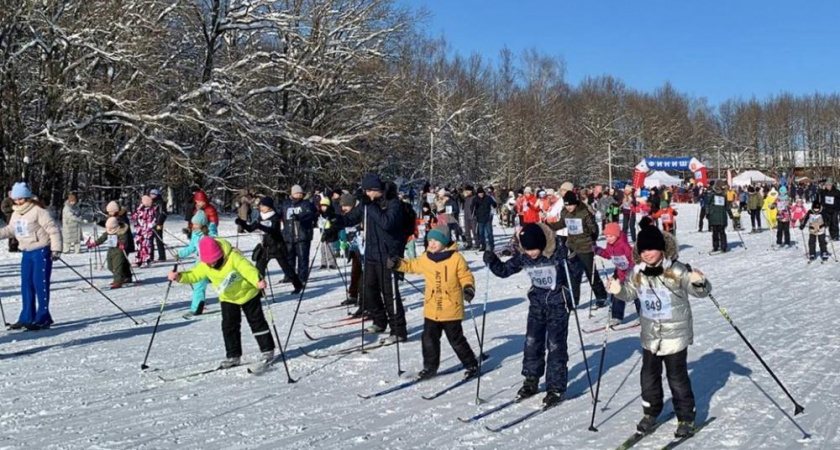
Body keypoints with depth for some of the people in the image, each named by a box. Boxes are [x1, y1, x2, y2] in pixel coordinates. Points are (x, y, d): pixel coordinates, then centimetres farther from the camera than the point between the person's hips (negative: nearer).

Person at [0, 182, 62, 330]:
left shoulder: (38, 211, -14)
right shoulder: (16, 214, 11)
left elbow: (53, 230, -16)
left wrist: (56, 249, -20)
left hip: (41, 251, -8)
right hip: (26, 253, 8)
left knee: (40, 283, -7)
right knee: (26, 285, 10)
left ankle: (43, 318, 0)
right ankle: (27, 318, 17)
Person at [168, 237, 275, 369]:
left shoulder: (233, 257, -30)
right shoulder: (204, 266, -12)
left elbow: (247, 268, -40)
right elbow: (193, 275, -6)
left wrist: (258, 281, -57)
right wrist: (179, 276, -27)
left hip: (247, 293, -5)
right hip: (228, 298, 5)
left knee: (256, 321, 2)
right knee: (229, 326, 3)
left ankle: (267, 351, 12)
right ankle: (233, 356, 12)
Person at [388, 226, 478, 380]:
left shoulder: (456, 258, -11)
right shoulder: (425, 258, 2)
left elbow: (466, 277, -6)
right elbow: (412, 265, 19)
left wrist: (468, 288, -23)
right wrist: (397, 264, 9)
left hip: (451, 309, -4)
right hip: (431, 309, 5)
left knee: (456, 340, 5)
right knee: (429, 339, 8)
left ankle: (471, 365, 23)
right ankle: (429, 367, 24)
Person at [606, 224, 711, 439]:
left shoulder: (676, 271, -18)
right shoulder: (637, 273, -3)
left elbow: (700, 291, -15)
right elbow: (630, 294, 13)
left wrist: (699, 282, -37)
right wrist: (618, 290, -8)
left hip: (675, 335, -5)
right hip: (650, 336, 5)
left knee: (677, 378, 6)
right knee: (649, 376, 14)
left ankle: (686, 417, 23)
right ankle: (650, 413, 33)